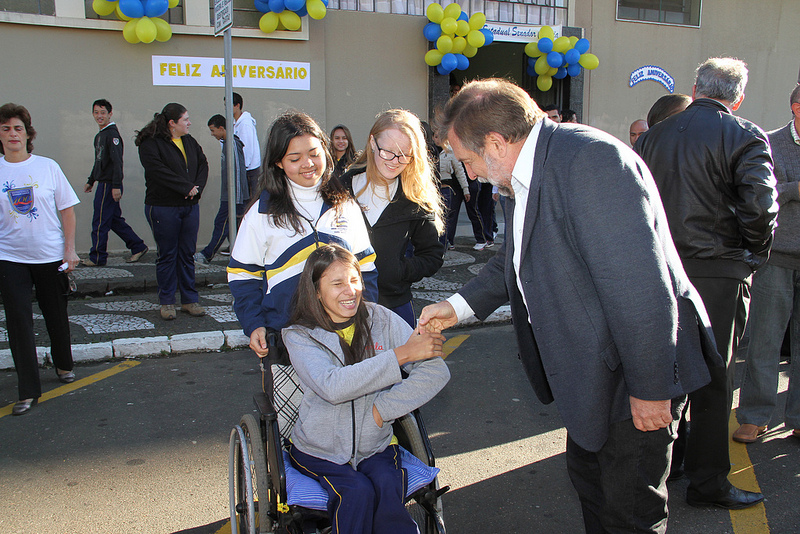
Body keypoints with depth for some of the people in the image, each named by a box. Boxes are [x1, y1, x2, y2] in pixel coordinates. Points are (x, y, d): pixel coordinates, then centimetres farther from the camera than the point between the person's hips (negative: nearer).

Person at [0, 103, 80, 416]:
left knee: (56, 316, 14)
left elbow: (67, 209, 2)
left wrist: (70, 249, -4)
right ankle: (28, 391, 4)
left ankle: (63, 365, 39)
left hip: (50, 256, 0)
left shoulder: (47, 167, -1)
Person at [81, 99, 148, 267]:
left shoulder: (112, 134, -13)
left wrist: (116, 186, -24)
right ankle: (138, 247, 18)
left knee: (100, 222, -3)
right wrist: (91, 181, 27)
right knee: (114, 220, 12)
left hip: (109, 185, -10)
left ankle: (97, 257, 6)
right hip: (103, 184, 10)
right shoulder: (99, 136, 17)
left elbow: (117, 162, -20)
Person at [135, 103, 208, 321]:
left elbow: (203, 164, 10)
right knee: (167, 255, 3)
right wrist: (187, 187, -18)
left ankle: (189, 299, 16)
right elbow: (159, 171, -19)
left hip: (190, 206, 6)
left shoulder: (190, 142, 14)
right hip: (163, 207, -6)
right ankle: (167, 301, 14)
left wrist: (197, 187, -7)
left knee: (187, 254, 9)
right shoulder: (151, 144, -8)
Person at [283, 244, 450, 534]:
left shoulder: (380, 320, -3)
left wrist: (382, 408, -19)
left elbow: (436, 372, -10)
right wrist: (401, 354, -25)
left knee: (388, 488, -26)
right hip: (319, 450, -1)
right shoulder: (299, 335, -7)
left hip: (375, 444, 1)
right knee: (358, 493, -26)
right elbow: (332, 387, -26)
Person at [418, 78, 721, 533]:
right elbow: (515, 260, 22)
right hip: (589, 368, 10)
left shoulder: (591, 159, -26)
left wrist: (649, 388, -24)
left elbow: (641, 283, -29)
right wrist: (460, 305, 16)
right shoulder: (523, 177, 6)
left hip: (631, 373, -9)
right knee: (588, 478, 24)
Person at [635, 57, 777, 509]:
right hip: (719, 272, -5)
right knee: (713, 377, 5)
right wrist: (756, 252, -2)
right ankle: (708, 481, 15)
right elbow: (761, 205, -19)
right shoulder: (745, 137, -9)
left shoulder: (654, 136, 6)